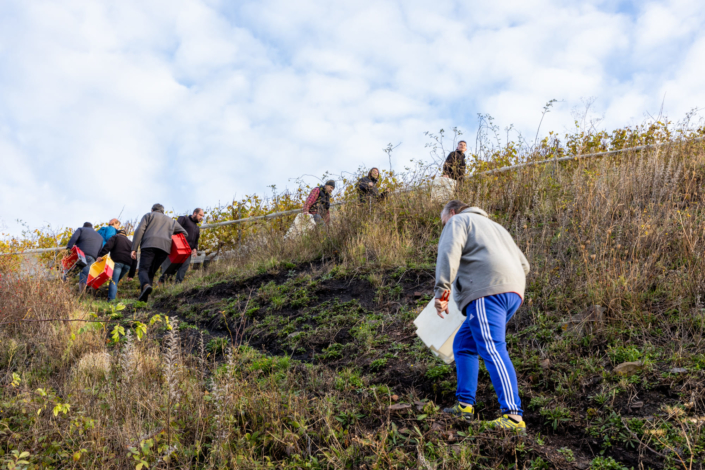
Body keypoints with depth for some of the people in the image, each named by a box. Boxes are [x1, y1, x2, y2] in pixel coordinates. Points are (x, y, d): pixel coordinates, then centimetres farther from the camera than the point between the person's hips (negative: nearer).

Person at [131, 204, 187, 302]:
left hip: (149, 245, -3)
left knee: (143, 269, -7)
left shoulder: (148, 215, 22)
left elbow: (139, 230, 7)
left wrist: (134, 249, 2)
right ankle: (144, 297, -6)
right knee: (151, 272, 9)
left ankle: (146, 285, -40)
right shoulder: (171, 221, 33)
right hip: (165, 247, 3)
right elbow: (184, 233, 28)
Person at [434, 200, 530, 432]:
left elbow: (449, 252, -10)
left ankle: (513, 416, -28)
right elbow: (523, 264, 32)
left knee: (492, 350, -18)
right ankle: (465, 405, 13)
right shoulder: (494, 226, 36)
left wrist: (442, 290, -17)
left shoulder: (458, 221, 11)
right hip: (513, 292, 9)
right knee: (463, 344, 17)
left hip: (487, 291, -9)